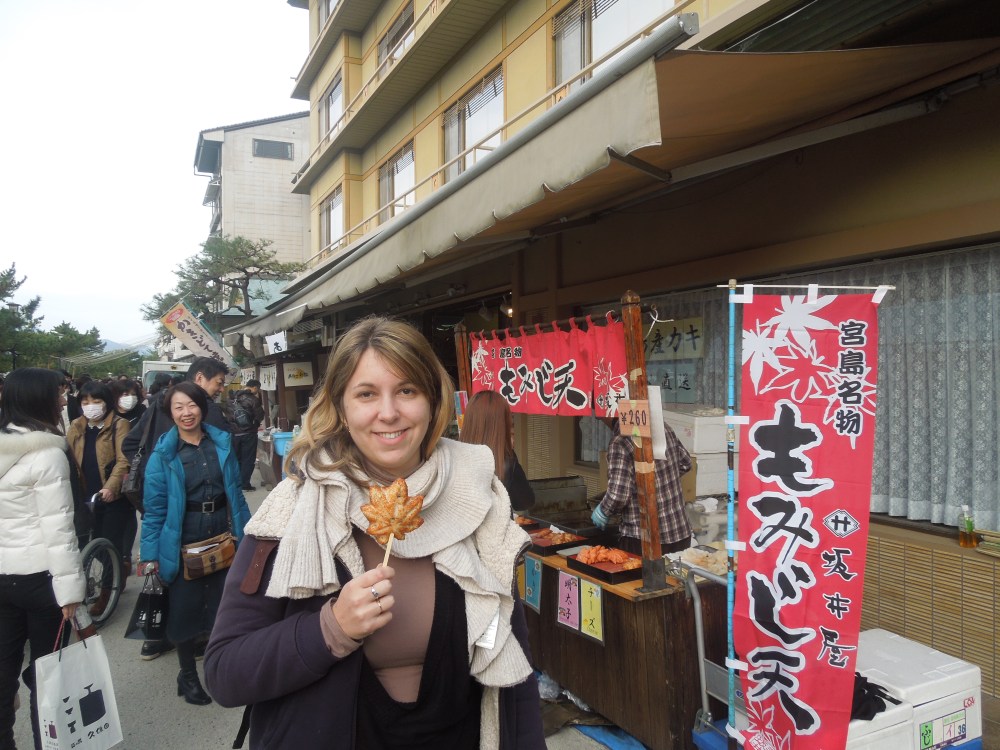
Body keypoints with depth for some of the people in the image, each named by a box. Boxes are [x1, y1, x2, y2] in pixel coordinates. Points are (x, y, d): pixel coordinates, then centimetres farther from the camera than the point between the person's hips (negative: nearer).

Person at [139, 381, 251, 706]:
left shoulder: (221, 442, 0)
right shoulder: (163, 453, -8)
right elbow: (154, 508, -6)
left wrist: (246, 532, 7)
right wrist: (149, 554, -8)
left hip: (223, 535, 3)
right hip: (183, 541, -2)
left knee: (224, 605, 12)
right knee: (184, 609, 10)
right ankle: (187, 675, 31)